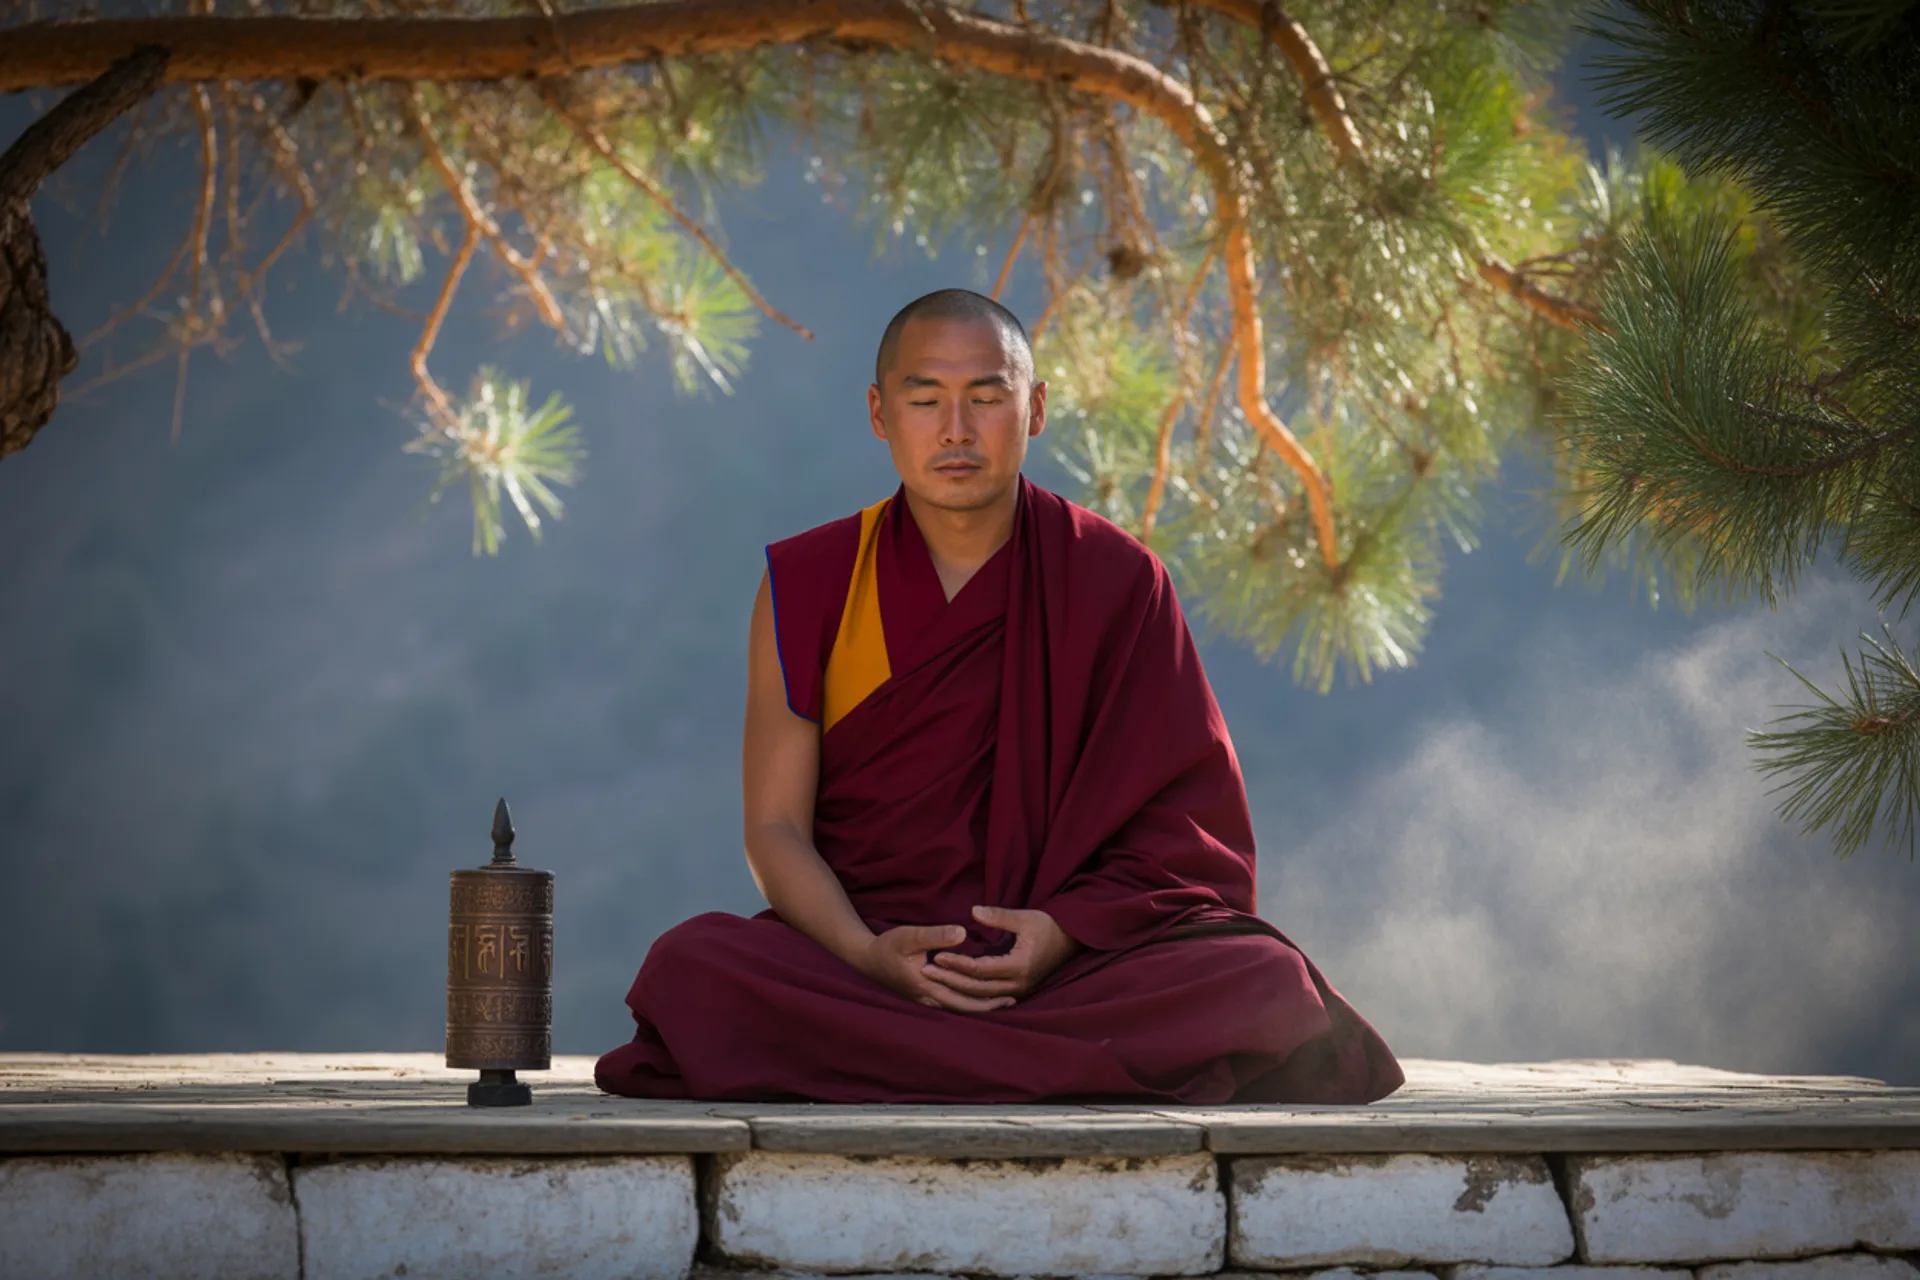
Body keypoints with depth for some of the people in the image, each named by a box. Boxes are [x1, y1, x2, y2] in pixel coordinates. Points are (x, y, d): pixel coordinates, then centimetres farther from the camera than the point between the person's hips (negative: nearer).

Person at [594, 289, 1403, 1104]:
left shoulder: (1116, 581, 6)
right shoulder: (808, 587, 6)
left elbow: (1188, 823, 3)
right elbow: (775, 828, 1)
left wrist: (1066, 930, -16)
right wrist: (867, 954, -19)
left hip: (1076, 958, 0)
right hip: (865, 950, 0)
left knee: (1265, 979, -29)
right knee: (693, 967, -32)